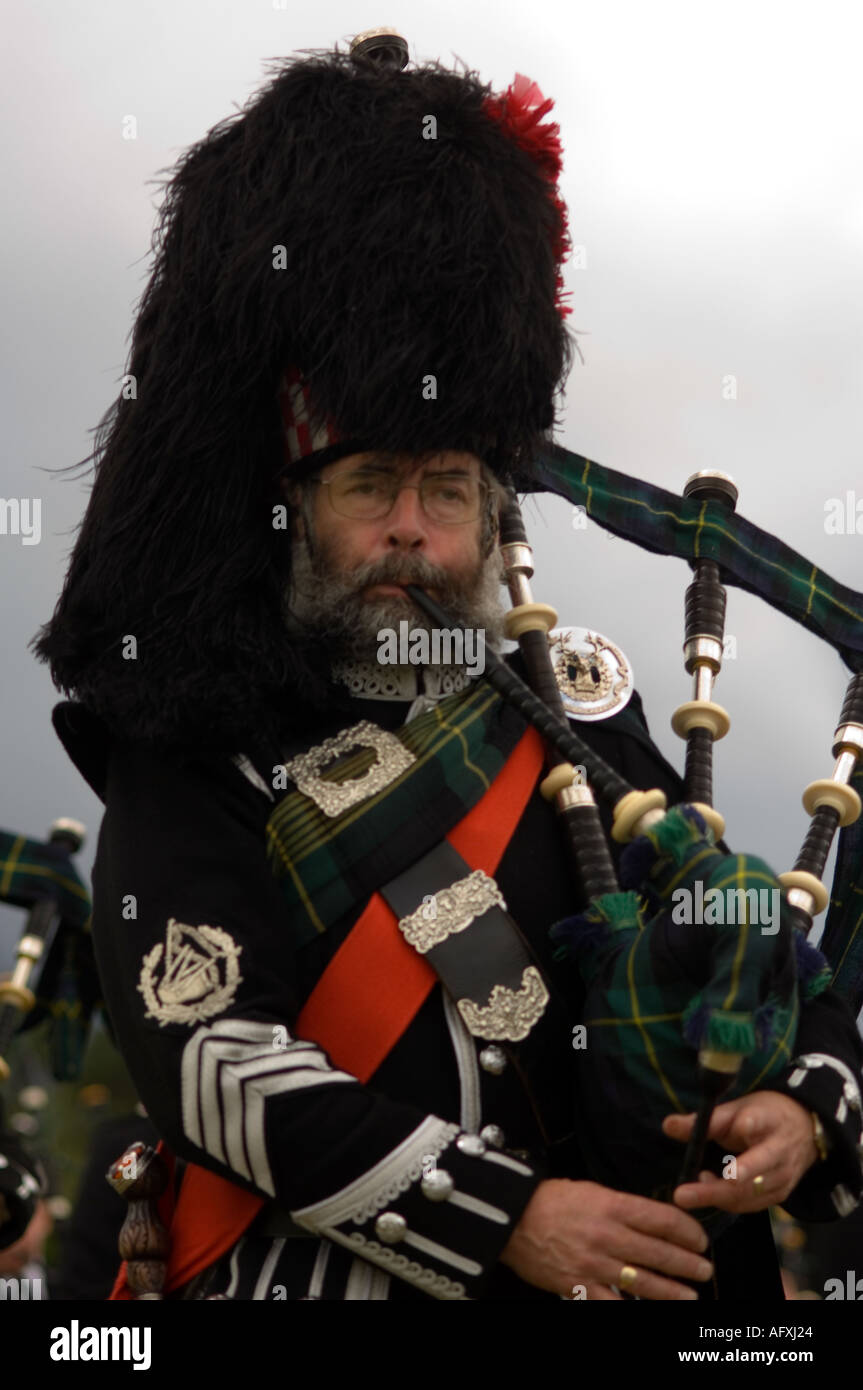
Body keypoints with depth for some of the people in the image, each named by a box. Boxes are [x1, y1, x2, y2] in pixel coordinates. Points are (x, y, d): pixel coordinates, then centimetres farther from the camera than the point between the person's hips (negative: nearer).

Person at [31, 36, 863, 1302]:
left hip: (630, 1263, 3)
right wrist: (507, 1218, -21)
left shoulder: (576, 720, 10)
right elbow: (210, 1059, -14)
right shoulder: (195, 772, -2)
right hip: (312, 1272, -3)